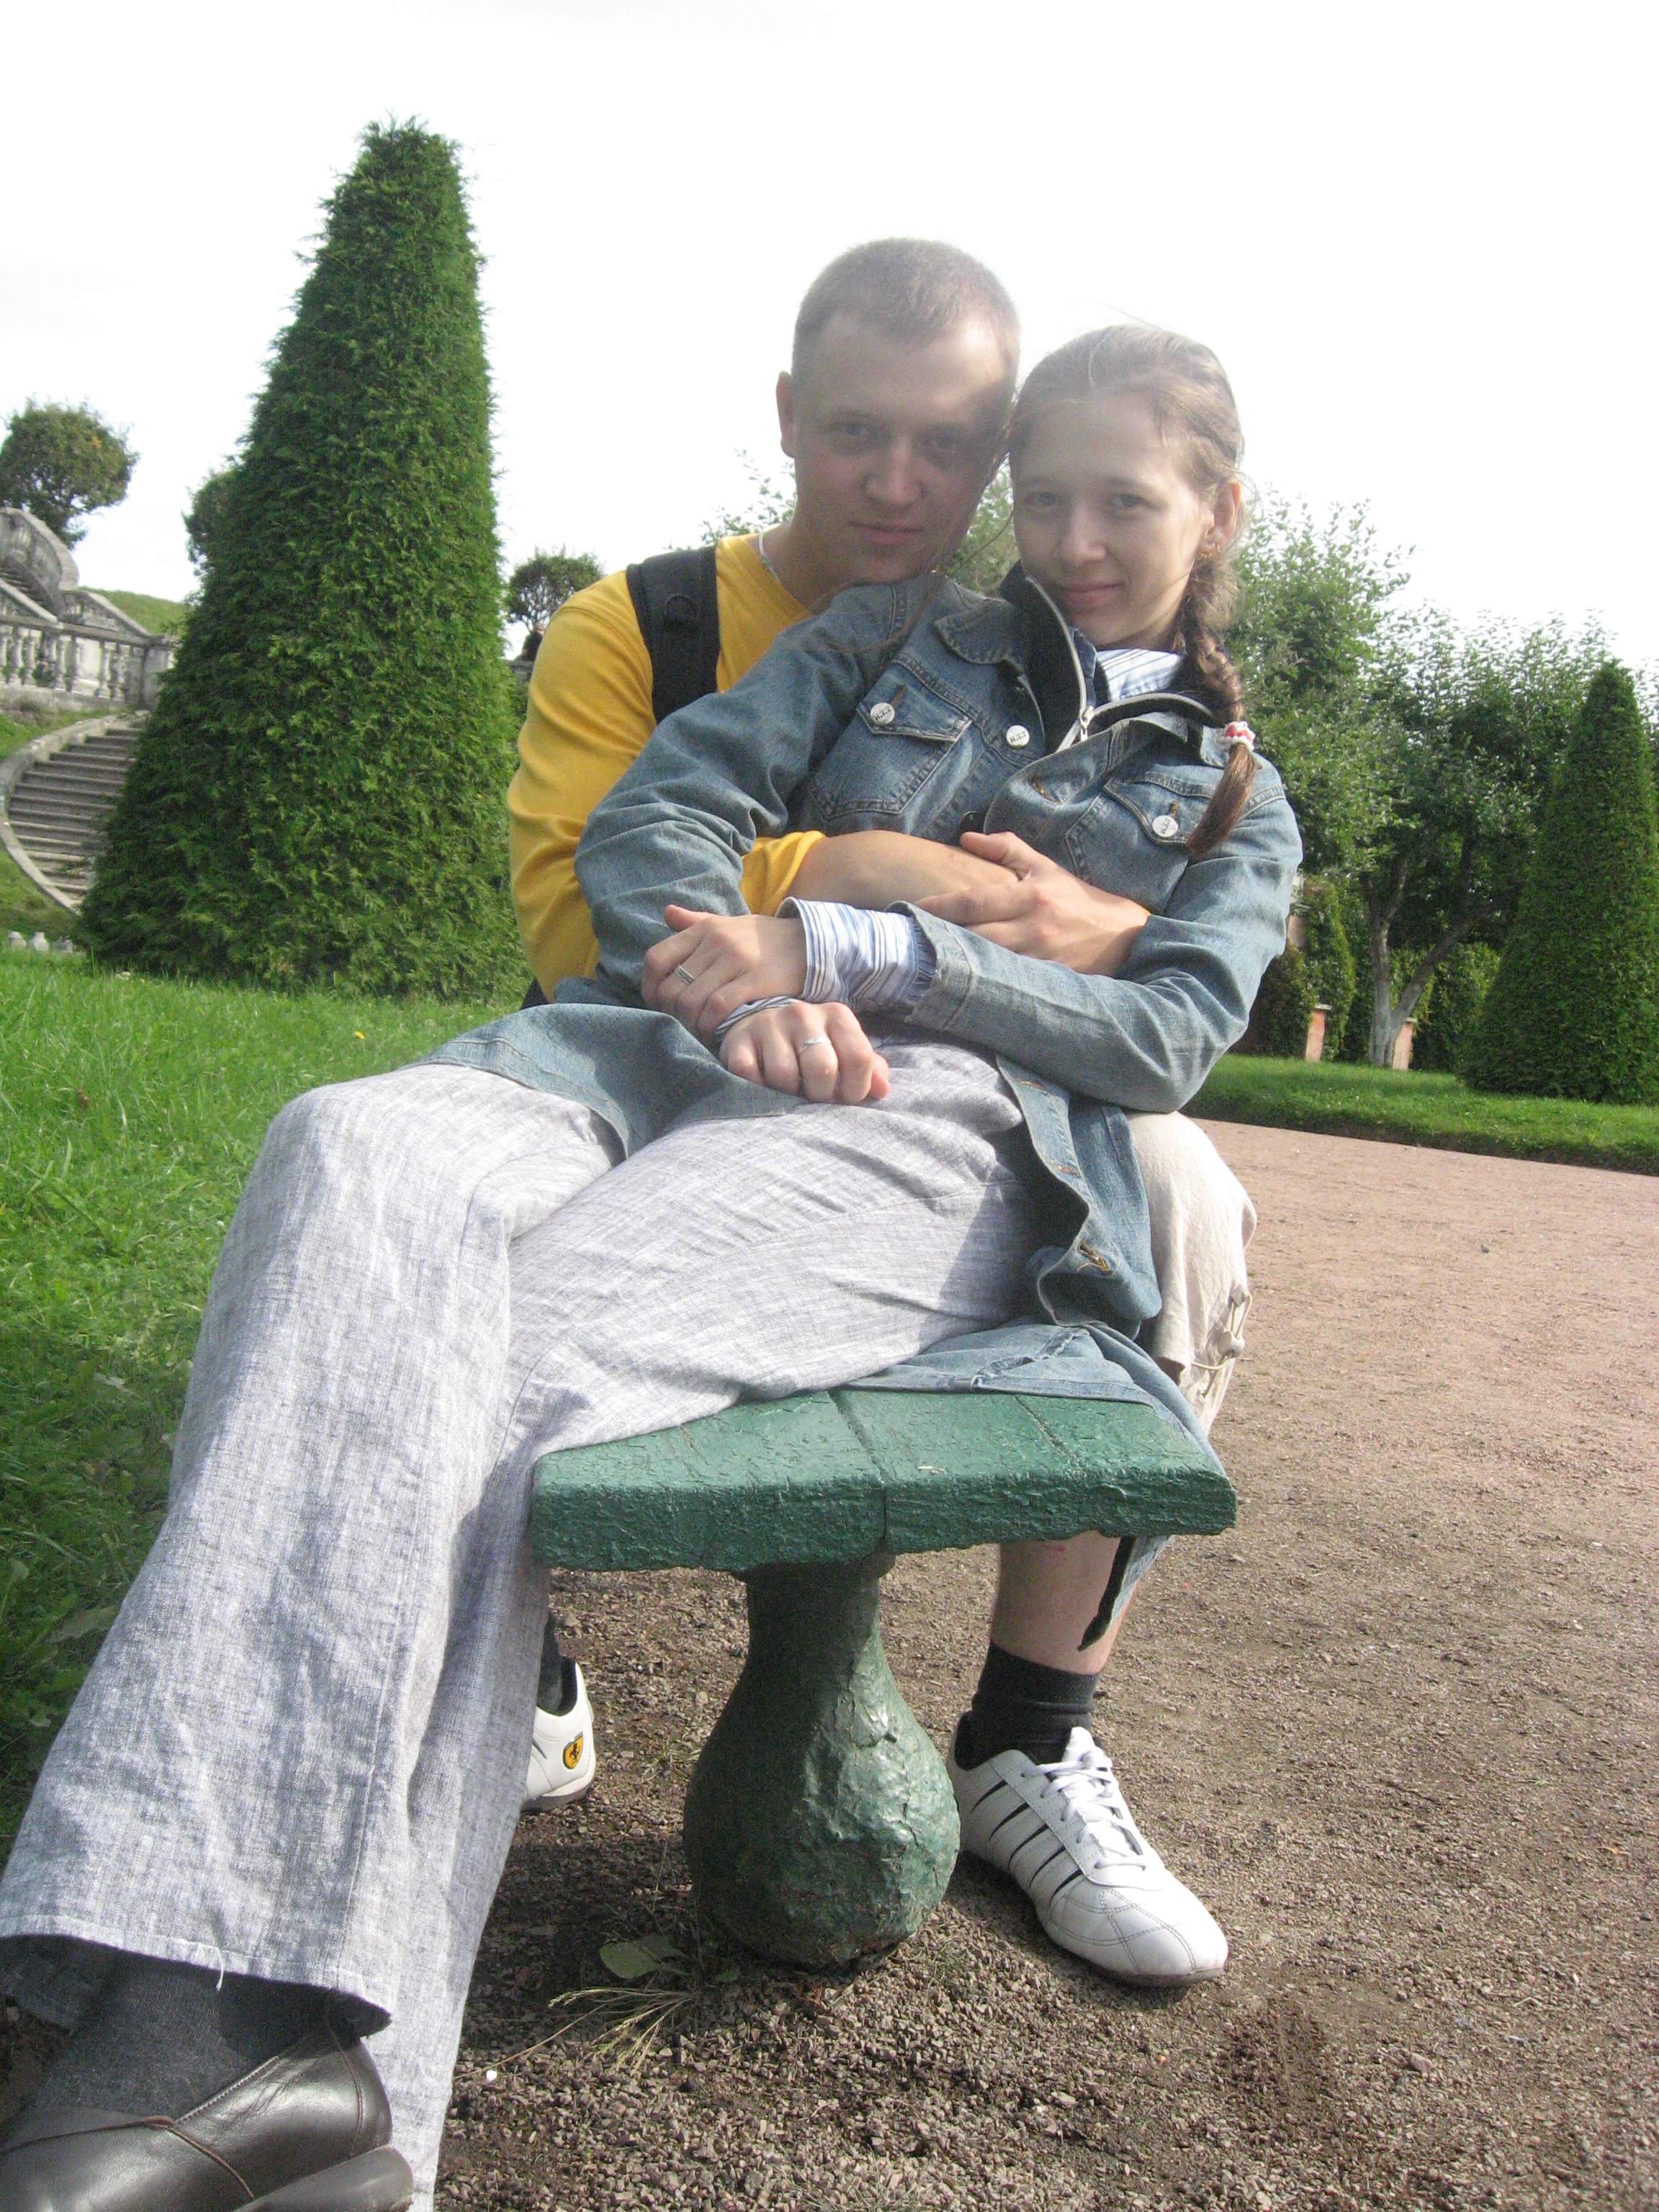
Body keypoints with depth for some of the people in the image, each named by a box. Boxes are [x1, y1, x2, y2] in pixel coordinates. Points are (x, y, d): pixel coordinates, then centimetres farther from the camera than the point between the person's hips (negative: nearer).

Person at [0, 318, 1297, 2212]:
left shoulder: (1239, 812, 26)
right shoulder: (898, 638, 28)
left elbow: (1163, 1038, 6)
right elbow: (653, 814, 15)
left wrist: (844, 948, -7)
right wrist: (735, 977, -8)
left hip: (948, 1128, -2)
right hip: (681, 1046, 2)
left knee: (522, 1337, -33)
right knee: (358, 1164, -33)